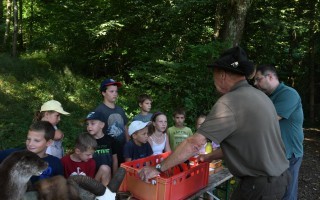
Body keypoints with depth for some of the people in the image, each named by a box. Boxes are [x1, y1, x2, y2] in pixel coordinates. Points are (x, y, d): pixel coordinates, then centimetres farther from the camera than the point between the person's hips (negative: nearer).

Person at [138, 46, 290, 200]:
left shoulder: (229, 103, -21)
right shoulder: (259, 95, 5)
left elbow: (195, 143, -22)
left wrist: (158, 168, -13)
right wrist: (211, 156, 15)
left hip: (261, 185, -8)